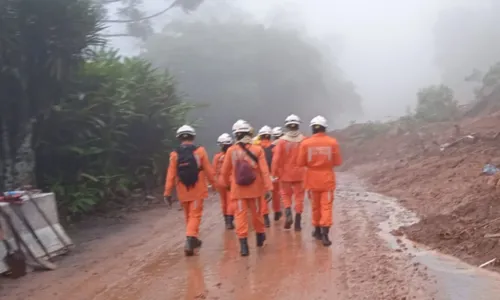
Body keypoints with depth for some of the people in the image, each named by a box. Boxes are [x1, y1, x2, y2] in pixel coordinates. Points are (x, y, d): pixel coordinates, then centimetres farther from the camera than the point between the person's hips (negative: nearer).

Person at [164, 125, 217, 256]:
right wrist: (214, 183, 10)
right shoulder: (200, 151, -7)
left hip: (182, 191, 3)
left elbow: (171, 175, -5)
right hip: (197, 190, -2)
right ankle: (190, 239, -18)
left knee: (188, 216, 18)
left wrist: (168, 192, -2)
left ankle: (193, 239, 32)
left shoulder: (174, 154, -3)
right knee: (195, 215, 0)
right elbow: (209, 170, -4)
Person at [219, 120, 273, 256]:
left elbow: (225, 171, 5)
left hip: (238, 189, -1)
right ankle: (260, 236, 37)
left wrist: (225, 183, 23)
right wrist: (268, 188, -8)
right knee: (256, 213, 17)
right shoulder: (257, 149, -8)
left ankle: (243, 243, -6)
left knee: (240, 214, 3)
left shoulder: (231, 151, -6)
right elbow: (264, 171, -11)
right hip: (254, 188, 1)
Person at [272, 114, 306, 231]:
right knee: (299, 197, 8)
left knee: (286, 195, 16)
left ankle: (288, 213, -8)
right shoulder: (304, 140, -8)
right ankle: (297, 223, 9)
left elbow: (276, 159, -9)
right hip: (299, 174, 0)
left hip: (285, 174, 0)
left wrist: (274, 173, -2)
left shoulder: (281, 141, -8)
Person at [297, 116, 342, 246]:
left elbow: (300, 163, -4)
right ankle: (324, 233, -11)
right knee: (326, 206, 1)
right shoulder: (332, 142, -9)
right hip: (327, 179, -1)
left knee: (315, 206, 16)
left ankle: (318, 230, 28)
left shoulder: (305, 143, -10)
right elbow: (338, 162, -3)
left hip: (312, 180, 1)